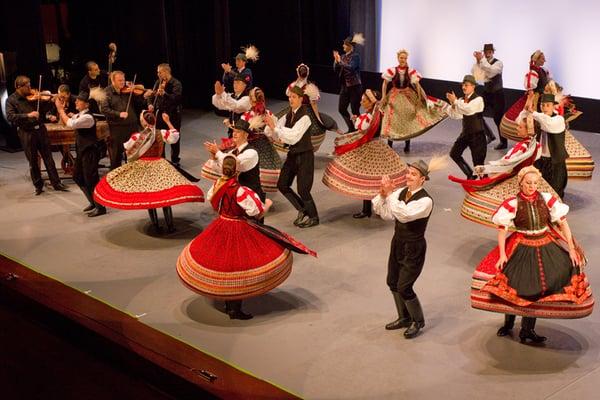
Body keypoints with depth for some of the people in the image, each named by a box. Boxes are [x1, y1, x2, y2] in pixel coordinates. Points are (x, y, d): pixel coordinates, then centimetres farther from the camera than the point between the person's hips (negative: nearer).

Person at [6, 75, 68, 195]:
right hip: (26, 133, -3)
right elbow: (10, 117, -19)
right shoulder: (11, 100, -5)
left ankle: (56, 183, 12)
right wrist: (28, 115, -29)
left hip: (40, 129, 3)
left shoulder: (32, 95, 4)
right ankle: (38, 186, 19)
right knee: (33, 161, 7)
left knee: (48, 157, 6)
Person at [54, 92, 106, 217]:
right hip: (82, 151, 10)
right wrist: (60, 109, 2)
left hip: (90, 152, -10)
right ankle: (93, 202, 28)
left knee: (91, 179, -6)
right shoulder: (79, 115, 8)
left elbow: (70, 123, -30)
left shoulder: (88, 117, -21)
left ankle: (100, 207, 4)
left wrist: (60, 109, -20)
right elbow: (65, 121, 17)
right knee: (77, 177, 17)